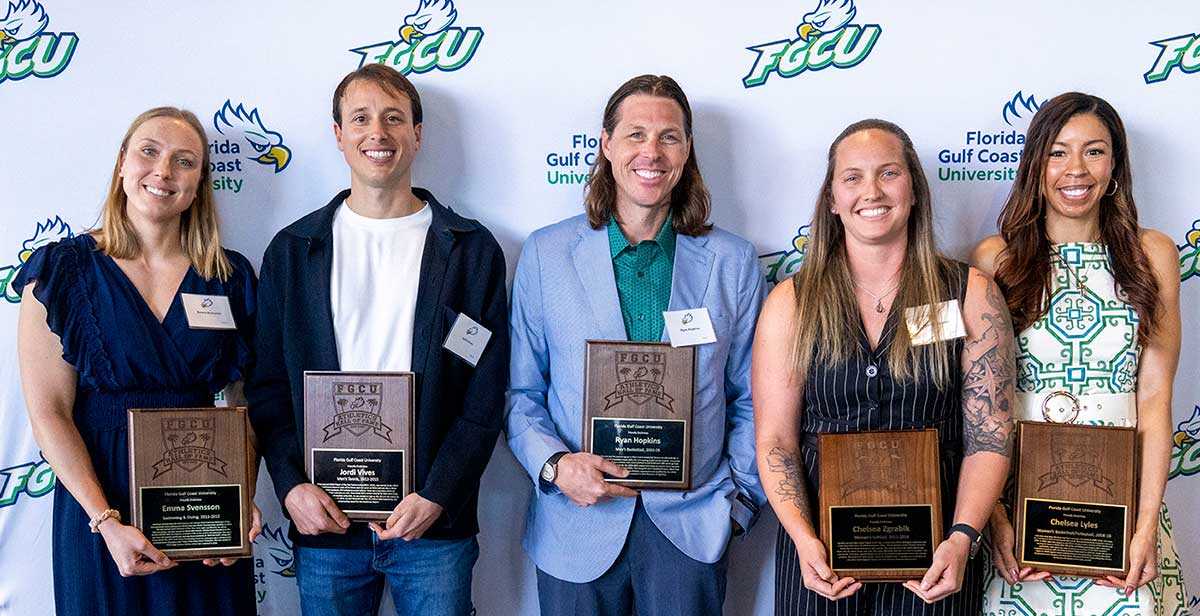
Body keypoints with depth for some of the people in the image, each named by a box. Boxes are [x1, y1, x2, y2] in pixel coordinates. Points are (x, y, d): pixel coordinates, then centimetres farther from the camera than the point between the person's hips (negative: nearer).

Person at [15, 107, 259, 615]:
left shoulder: (229, 277, 4)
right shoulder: (63, 270, -3)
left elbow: (244, 405, 4)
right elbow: (48, 413, -9)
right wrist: (106, 521, -17)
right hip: (101, 498, -2)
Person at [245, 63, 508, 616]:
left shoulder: (472, 250, 1)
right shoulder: (292, 250, 6)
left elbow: (486, 395, -2)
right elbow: (267, 387, 7)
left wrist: (436, 496, -10)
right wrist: (292, 486, -6)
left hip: (435, 525, -1)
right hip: (323, 522, 1)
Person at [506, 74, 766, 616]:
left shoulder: (733, 262, 2)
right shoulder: (546, 253, 0)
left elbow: (749, 400, 8)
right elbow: (521, 393, 3)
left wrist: (739, 498, 0)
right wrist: (555, 465, -12)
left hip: (690, 530, 0)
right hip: (576, 528, 0)